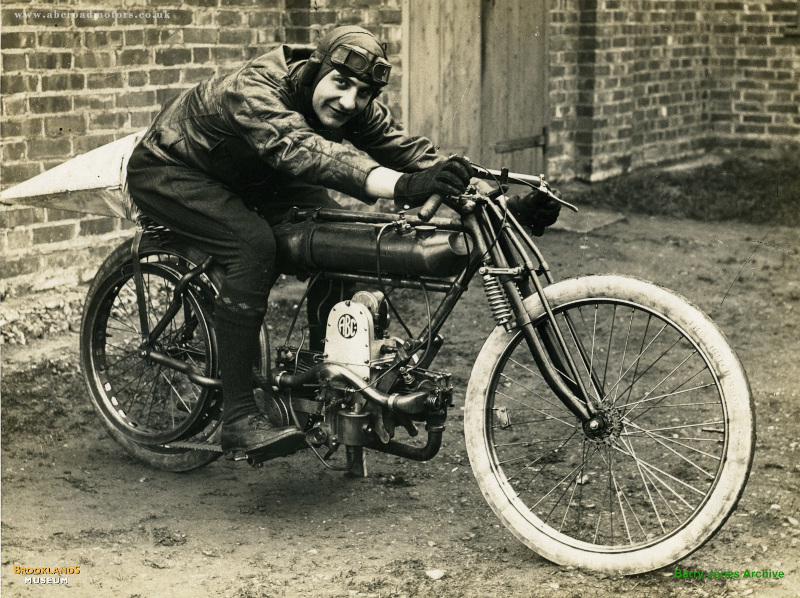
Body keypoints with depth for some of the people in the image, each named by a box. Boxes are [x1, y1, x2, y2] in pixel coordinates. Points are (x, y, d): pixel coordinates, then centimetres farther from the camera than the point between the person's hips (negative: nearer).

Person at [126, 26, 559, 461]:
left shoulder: (357, 111, -16)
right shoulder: (255, 91, -38)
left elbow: (407, 149, -24)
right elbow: (303, 150, -55)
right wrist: (403, 186, -70)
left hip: (246, 175, 7)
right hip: (167, 171, -7)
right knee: (254, 245, -32)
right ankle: (238, 420, -28)